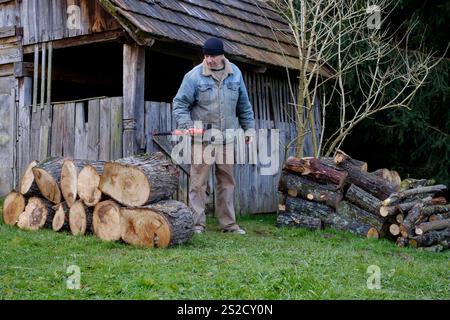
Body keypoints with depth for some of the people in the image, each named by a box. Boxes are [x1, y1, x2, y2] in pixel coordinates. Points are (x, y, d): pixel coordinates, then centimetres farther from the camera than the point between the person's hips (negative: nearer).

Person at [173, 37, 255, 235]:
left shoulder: (235, 74, 7)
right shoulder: (194, 76, -5)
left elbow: (244, 105, 16)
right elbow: (180, 104, -3)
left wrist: (249, 129, 16)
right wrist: (187, 126, -16)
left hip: (227, 138, 4)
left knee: (227, 181, 9)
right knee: (198, 181, -4)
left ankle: (228, 223, 17)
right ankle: (198, 223, 2)